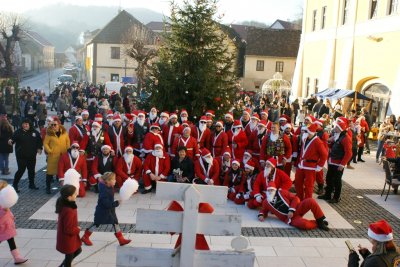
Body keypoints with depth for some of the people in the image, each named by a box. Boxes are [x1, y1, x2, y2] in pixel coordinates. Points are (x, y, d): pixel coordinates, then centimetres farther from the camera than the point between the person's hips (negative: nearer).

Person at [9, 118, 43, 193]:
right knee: (21, 170, -8)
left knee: (31, 170, 13)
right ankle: (14, 185, 5)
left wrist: (39, 148, -3)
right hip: (21, 156, -4)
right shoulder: (18, 132, -6)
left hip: (32, 156, 4)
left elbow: (39, 141, 9)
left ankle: (32, 184, 28)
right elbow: (13, 139, -13)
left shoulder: (35, 132, 2)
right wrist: (10, 141, -35)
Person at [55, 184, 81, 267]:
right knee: (69, 256, 13)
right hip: (68, 239, -9)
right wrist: (78, 229, -13)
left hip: (70, 237, 9)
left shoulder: (65, 205, -6)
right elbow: (68, 230, -30)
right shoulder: (69, 211, -36)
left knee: (78, 250, 27)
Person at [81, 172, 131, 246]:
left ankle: (121, 239, 15)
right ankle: (85, 237, 29)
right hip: (102, 211, -8)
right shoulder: (103, 191, -31)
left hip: (110, 210, 8)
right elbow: (106, 203, -34)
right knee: (96, 224, 9)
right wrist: (116, 203, -33)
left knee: (115, 223, 8)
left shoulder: (109, 188, -4)